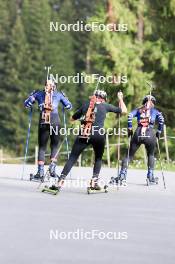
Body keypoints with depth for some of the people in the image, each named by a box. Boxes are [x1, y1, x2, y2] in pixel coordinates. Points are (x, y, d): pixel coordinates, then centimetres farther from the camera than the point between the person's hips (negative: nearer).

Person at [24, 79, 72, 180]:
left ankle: (40, 172, 0)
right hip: (55, 122, 0)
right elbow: (69, 106, 16)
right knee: (55, 145, 15)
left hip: (43, 123, 0)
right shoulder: (58, 94, 9)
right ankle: (52, 167, -2)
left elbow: (26, 104, 12)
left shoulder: (39, 94, 10)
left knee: (42, 147, 8)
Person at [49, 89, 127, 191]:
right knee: (98, 158, 22)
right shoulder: (105, 106, 12)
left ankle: (60, 182, -9)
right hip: (98, 135, -1)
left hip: (84, 135, 1)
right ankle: (94, 181, 10)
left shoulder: (85, 105, 18)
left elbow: (73, 119, 26)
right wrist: (121, 99, 36)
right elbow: (124, 110, 19)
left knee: (72, 158, 1)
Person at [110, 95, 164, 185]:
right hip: (150, 134, 0)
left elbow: (130, 115, 3)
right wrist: (159, 132, 9)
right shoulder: (155, 111, 20)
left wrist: (130, 129, 5)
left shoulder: (139, 110, 21)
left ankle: (122, 176, -6)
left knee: (129, 155, 5)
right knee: (151, 155, 23)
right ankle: (150, 176, 16)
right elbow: (161, 120, 2)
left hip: (138, 134, 0)